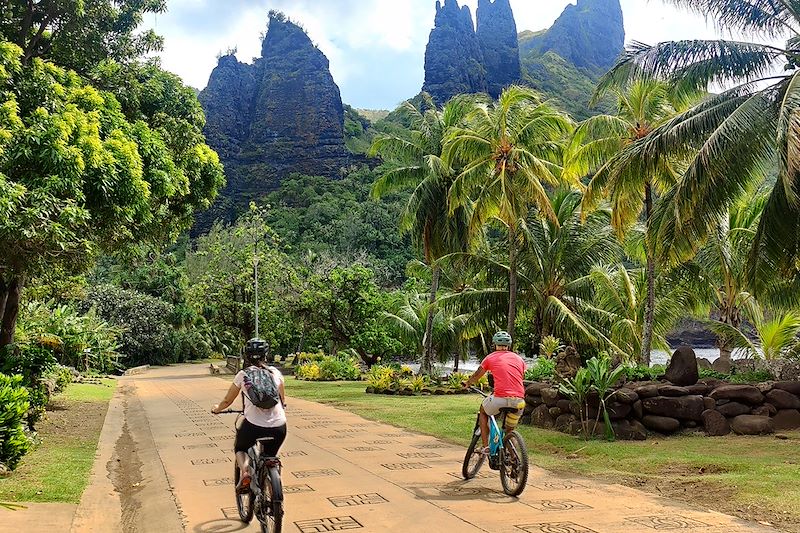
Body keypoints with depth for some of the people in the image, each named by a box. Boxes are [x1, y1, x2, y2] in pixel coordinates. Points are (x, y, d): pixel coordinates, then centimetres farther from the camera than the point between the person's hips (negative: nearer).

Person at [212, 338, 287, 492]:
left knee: (240, 448, 29)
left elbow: (227, 401, 12)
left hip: (254, 426, -2)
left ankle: (244, 470, 1)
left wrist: (217, 408, 33)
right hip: (279, 427, 2)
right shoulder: (275, 373, 9)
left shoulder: (243, 375, 2)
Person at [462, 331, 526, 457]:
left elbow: (476, 376, 24)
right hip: (519, 401, 3)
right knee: (509, 430, 25)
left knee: (483, 411, 26)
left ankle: (486, 446, 17)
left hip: (500, 398, -3)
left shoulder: (490, 358, 11)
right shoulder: (519, 359, 19)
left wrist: (467, 383, 45)